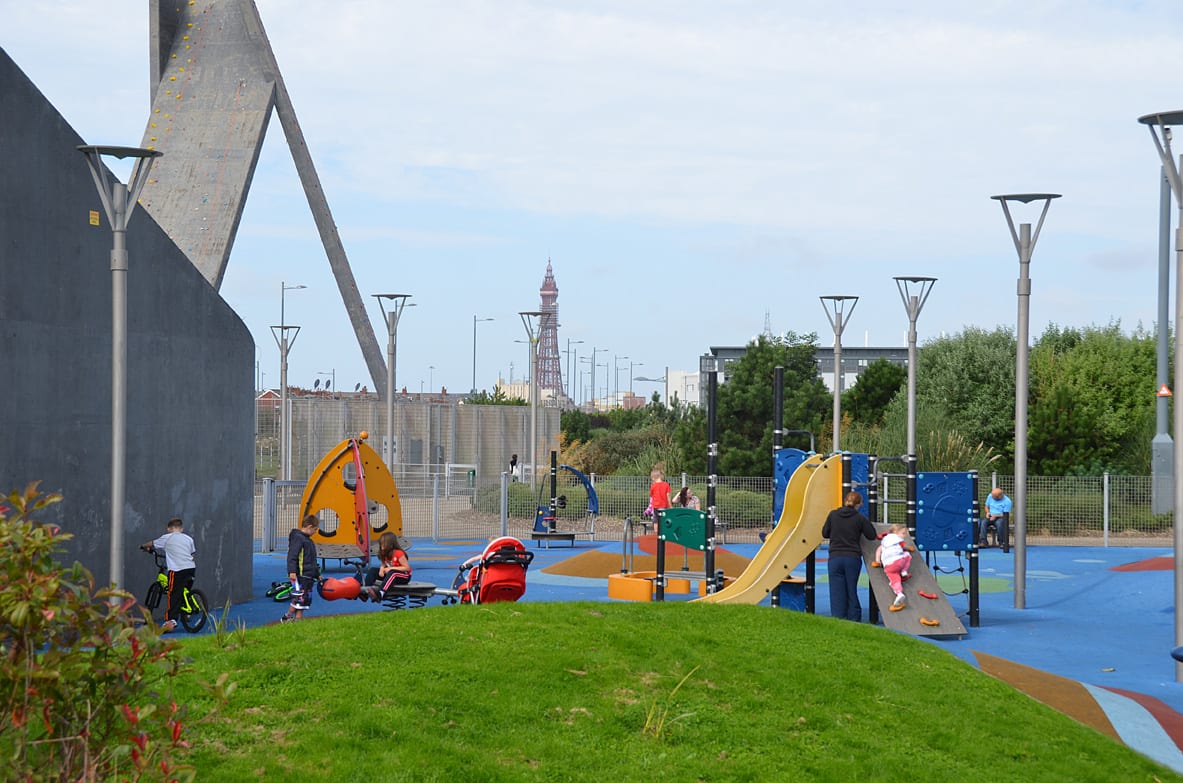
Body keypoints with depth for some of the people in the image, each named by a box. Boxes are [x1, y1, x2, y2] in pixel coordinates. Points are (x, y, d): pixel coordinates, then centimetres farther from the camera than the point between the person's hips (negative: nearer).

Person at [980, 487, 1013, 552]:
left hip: (1000, 518, -4)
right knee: (983, 522, -29)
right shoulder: (990, 496, 3)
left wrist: (996, 516, -21)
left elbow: (1006, 515, -11)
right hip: (990, 517, 4)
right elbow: (987, 506, 16)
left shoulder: (1007, 501, -11)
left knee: (999, 523, -39)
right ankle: (982, 541, -35)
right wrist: (987, 512, -5)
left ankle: (1001, 542, -25)